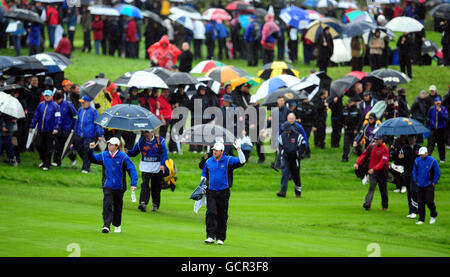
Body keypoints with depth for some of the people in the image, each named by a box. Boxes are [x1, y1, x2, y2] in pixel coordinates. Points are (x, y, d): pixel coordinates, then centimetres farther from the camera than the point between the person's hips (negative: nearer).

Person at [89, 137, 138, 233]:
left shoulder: (123, 157, -10)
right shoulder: (103, 155, 1)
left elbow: (132, 170, -9)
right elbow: (94, 159, 16)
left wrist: (133, 184, -18)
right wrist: (91, 150, -2)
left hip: (119, 187, -1)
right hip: (107, 186, 1)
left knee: (118, 207, 14)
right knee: (107, 205, -16)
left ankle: (117, 225, 33)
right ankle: (106, 225, -22)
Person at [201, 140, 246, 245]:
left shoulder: (229, 160, 0)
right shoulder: (209, 161, 8)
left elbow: (242, 162, -13)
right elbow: (204, 173, 23)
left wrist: (239, 149, -20)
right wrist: (203, 180, 4)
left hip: (223, 192, -1)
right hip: (211, 192, 1)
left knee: (222, 216, 5)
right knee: (211, 213, -12)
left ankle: (220, 238, 14)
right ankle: (210, 236, -16)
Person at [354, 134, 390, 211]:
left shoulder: (385, 149, -12)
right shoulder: (371, 146, 5)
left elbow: (383, 162, -21)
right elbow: (364, 155, 8)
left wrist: (374, 169, -32)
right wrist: (357, 163, -7)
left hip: (381, 172, -3)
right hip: (372, 171, 3)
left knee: (383, 189, 10)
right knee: (372, 186, -13)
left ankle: (384, 205, 24)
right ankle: (367, 203, -25)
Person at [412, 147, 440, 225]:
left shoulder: (432, 161, -9)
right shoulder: (417, 161, 3)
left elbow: (437, 172, -3)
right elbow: (414, 171, 17)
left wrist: (434, 182, -4)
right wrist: (415, 181, 10)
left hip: (429, 185, -4)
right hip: (420, 185, 4)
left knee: (429, 201, -8)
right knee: (420, 202, 2)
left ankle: (433, 216, 17)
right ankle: (421, 219, 10)